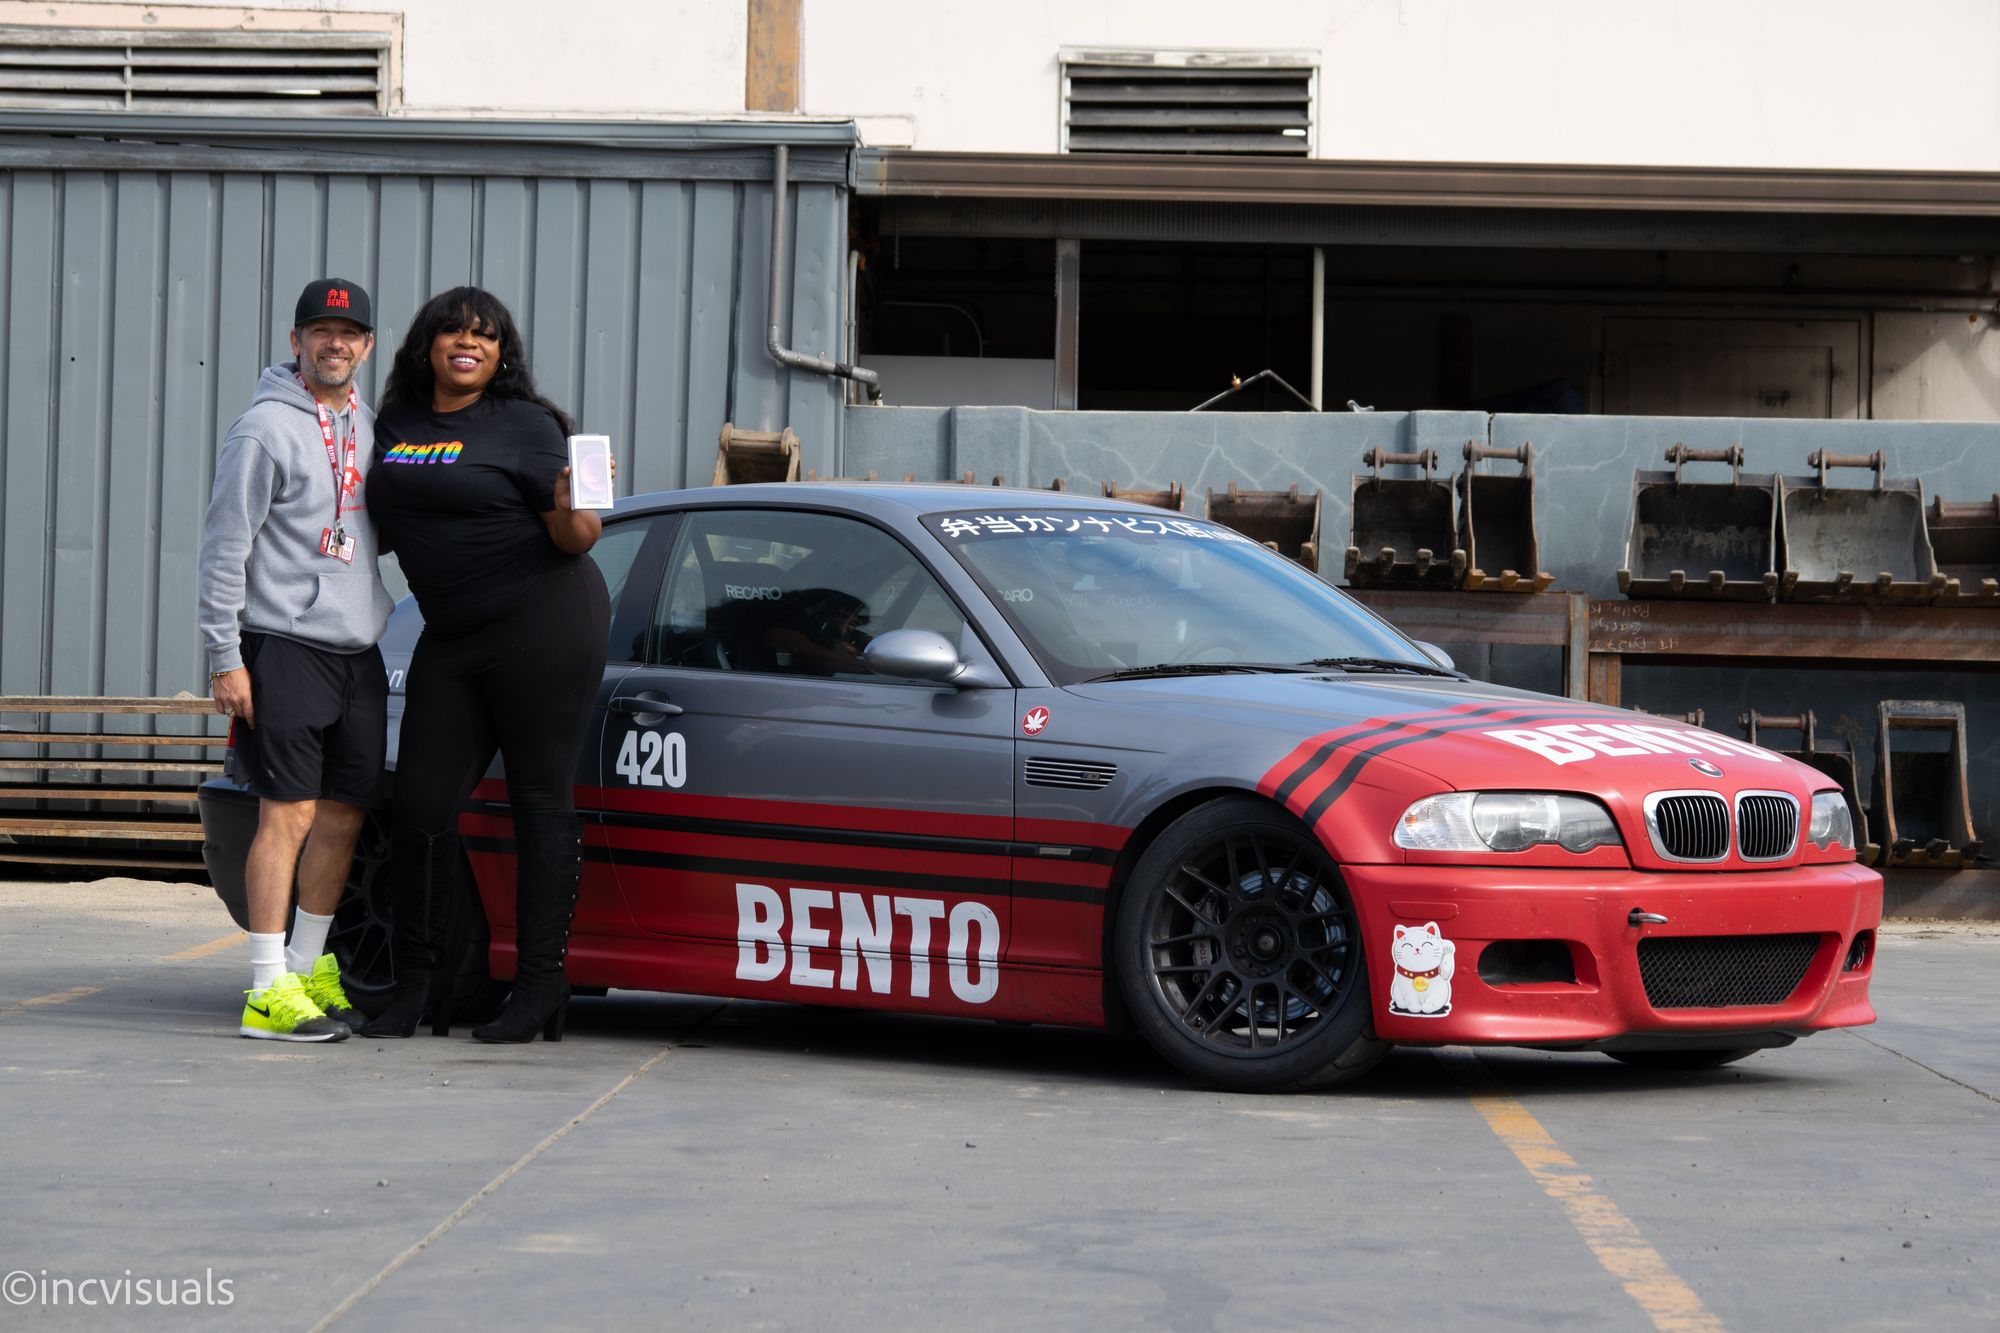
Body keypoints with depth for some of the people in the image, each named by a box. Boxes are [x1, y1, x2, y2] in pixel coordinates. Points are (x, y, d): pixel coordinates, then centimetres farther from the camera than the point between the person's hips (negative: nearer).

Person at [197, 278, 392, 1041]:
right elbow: (226, 547, -10)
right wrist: (225, 656, -14)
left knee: (344, 814, 9)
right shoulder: (268, 428, -8)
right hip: (285, 645, -7)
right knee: (289, 814, -10)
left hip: (358, 649, 7)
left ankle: (310, 968, 20)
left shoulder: (366, 426, 14)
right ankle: (269, 989, -9)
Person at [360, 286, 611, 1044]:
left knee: (541, 803, -3)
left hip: (544, 623, -6)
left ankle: (539, 990, 0)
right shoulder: (394, 427, 13)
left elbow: (575, 538, -7)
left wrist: (572, 502, -28)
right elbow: (383, 529, 23)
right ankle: (417, 985, 12)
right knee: (420, 805, 1)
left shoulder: (523, 426, -4)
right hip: (452, 639, 6)